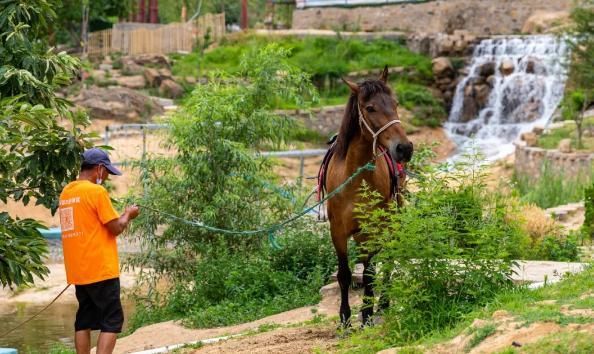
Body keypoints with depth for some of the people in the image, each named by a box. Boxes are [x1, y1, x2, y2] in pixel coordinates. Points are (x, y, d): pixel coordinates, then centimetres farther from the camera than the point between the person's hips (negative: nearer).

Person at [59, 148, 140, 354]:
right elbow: (116, 228, -12)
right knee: (112, 321, -4)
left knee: (84, 321, 11)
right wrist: (128, 215, 7)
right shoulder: (97, 191, -13)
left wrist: (119, 215, 19)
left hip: (77, 271, 8)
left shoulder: (66, 192, 12)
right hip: (100, 270, -8)